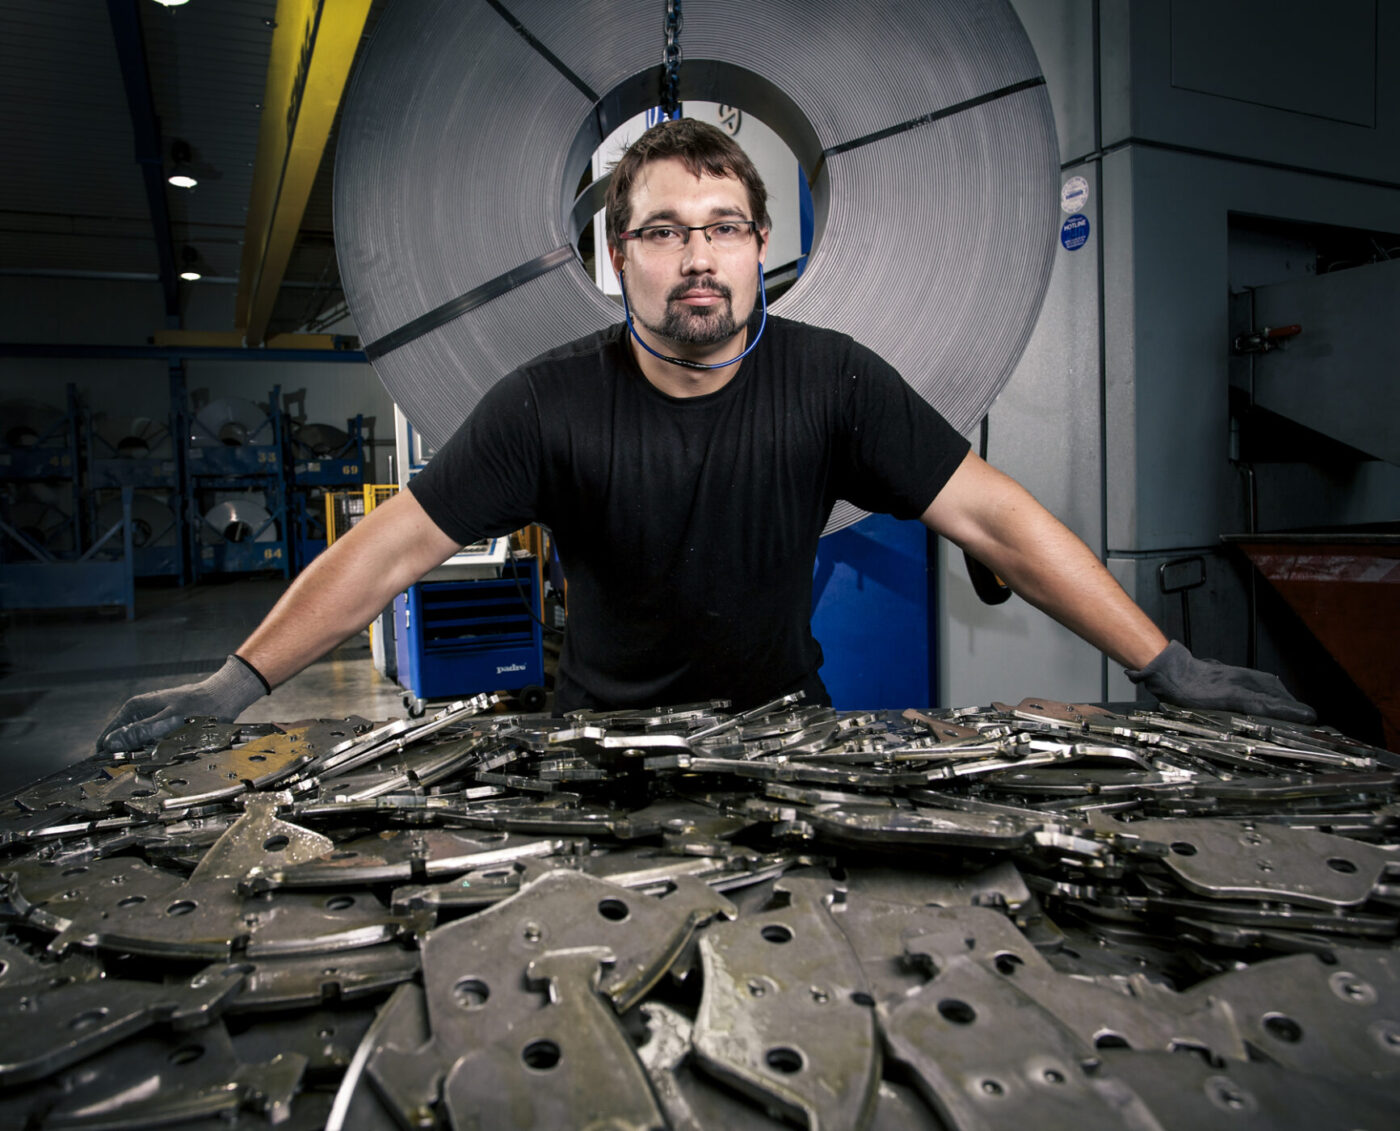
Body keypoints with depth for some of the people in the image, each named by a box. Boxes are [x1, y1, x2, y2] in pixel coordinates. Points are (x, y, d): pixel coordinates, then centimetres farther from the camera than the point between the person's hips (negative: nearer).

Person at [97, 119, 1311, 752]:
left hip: (786, 721, 1)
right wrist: (240, 681, -14)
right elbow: (395, 543, -11)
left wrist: (1163, 663, -13)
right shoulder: (552, 401, -12)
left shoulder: (831, 379, -10)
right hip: (603, 732, 0)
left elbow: (996, 516, -11)